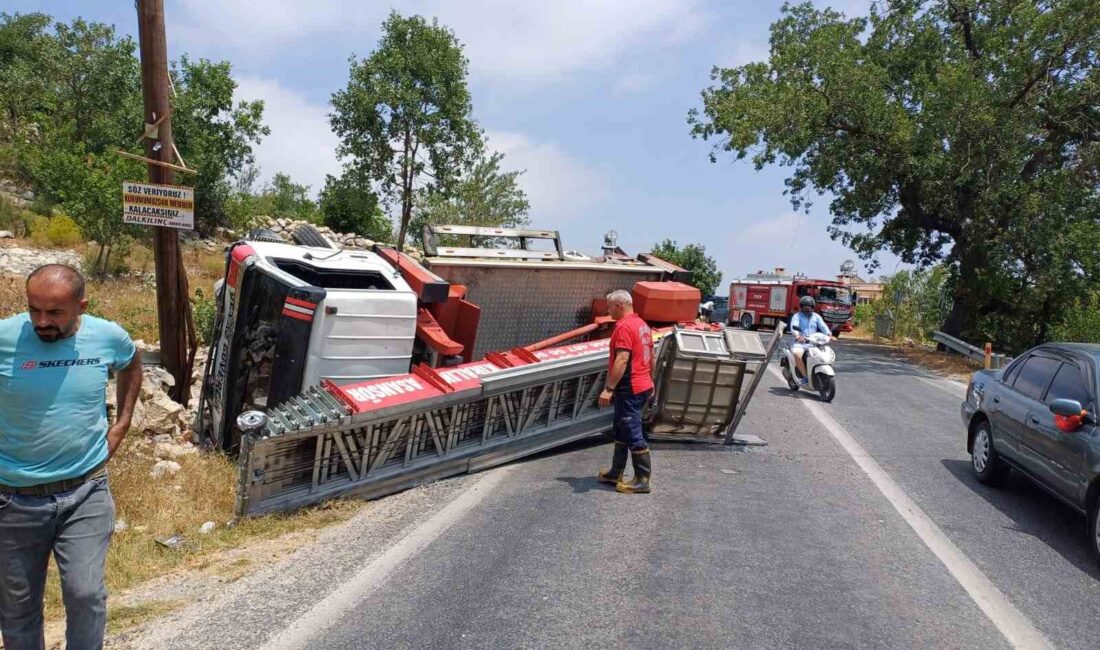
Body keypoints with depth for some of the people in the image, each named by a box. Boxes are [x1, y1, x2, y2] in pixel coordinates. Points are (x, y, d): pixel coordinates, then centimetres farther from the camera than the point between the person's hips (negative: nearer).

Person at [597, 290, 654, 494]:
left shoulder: (624, 326, -18)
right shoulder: (642, 324, 13)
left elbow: (622, 360, -26)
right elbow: (651, 356, 20)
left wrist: (609, 389, -25)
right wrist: (650, 381, 29)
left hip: (629, 390, -10)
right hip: (643, 386, 10)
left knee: (633, 435, -3)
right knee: (620, 431, 18)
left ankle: (642, 480, 4)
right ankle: (616, 473, 26)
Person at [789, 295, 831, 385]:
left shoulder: (816, 316, 17)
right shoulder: (797, 316, 6)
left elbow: (823, 326, 0)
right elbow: (793, 327, -13)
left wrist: (829, 334, -22)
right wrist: (798, 336, -35)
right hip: (800, 343, -3)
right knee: (797, 354, -34)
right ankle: (805, 377, -28)